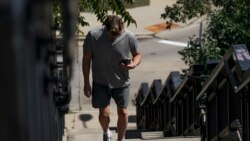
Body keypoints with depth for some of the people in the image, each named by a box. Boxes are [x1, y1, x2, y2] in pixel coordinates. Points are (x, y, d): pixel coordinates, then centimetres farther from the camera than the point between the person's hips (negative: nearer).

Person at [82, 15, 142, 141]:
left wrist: (133, 64, -25)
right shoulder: (93, 36, -21)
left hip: (121, 83, 1)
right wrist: (86, 83, -6)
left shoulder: (129, 37, -19)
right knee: (104, 114, -1)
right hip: (101, 83, -1)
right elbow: (87, 59, -8)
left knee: (123, 113, 7)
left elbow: (137, 55, -1)